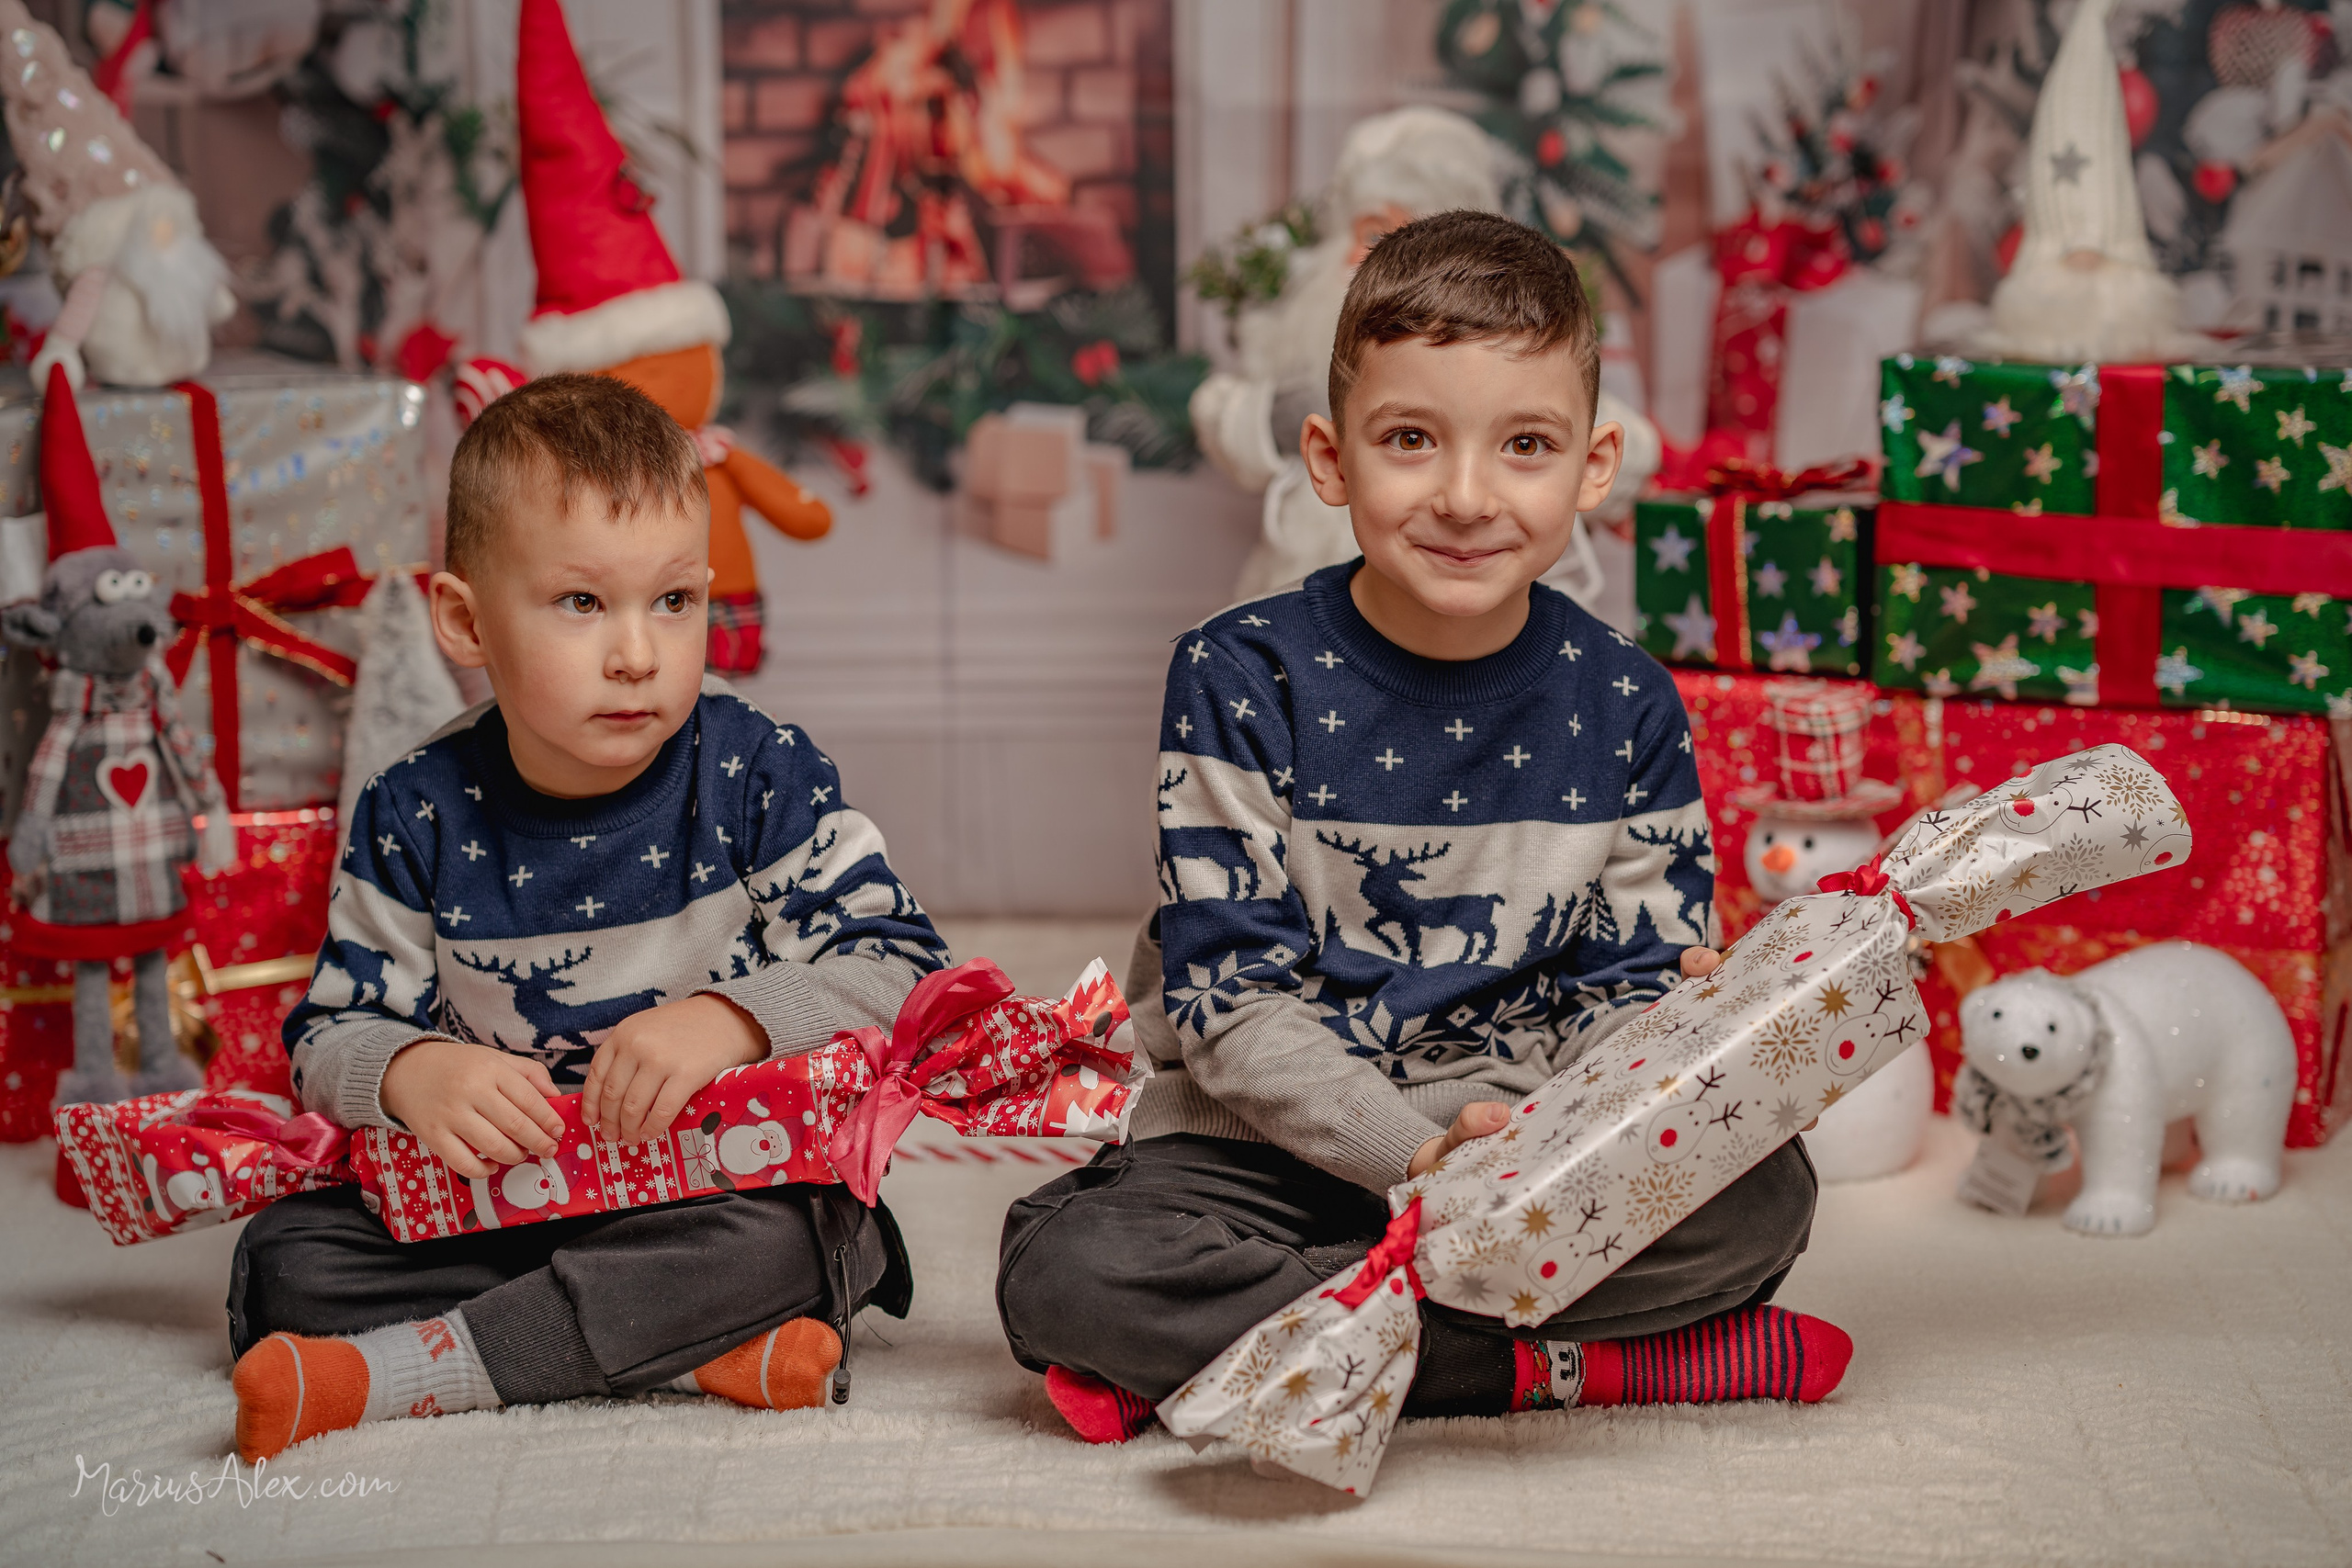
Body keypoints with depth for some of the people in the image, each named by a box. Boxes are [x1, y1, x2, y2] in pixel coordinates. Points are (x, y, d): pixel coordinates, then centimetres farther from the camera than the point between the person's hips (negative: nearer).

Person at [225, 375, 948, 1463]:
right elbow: (332, 1035, 0)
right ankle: (697, 1352, -27)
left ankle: (394, 1372, -26)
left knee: (776, 1239, -35)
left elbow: (902, 969, -11)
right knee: (285, 1255, -18)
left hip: (731, 1183, -2)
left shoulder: (761, 777, -7)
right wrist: (412, 1075, -24)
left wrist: (729, 1020, -27)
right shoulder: (417, 819, -2)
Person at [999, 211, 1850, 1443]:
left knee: (1762, 1194, -23)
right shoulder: (1239, 681, -9)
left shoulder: (1624, 711, 0)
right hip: (1270, 1149, -2)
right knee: (1067, 1272, -30)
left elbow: (1629, 989, 2)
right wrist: (1422, 1152, -29)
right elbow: (1230, 1001, -13)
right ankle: (1572, 1368, -23)